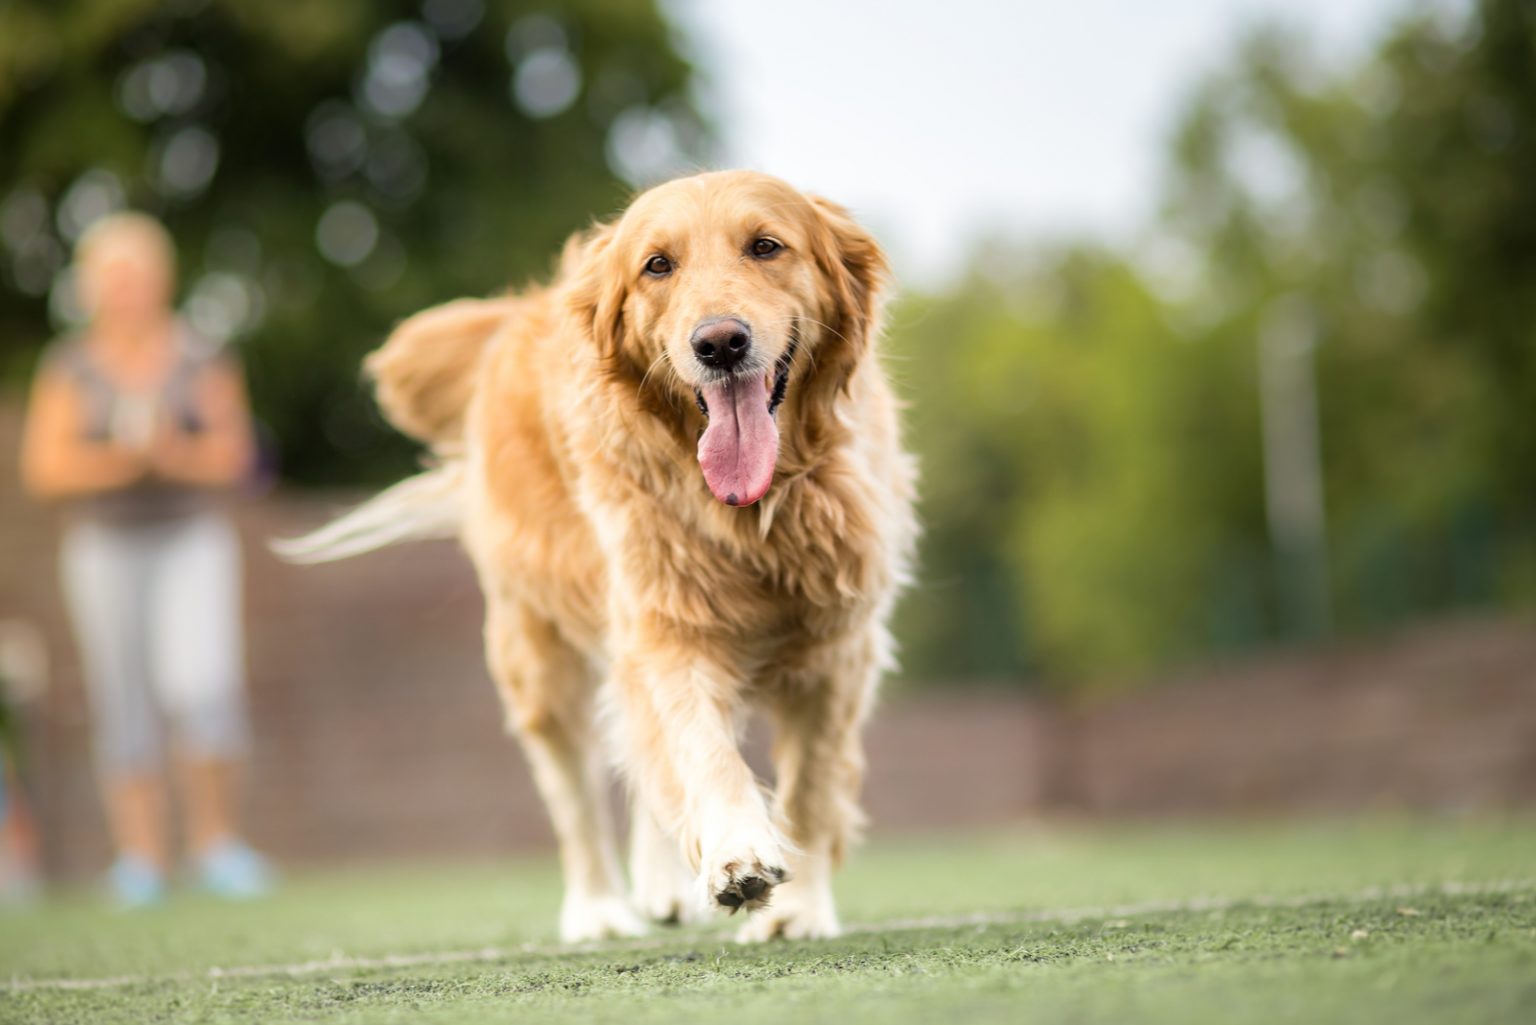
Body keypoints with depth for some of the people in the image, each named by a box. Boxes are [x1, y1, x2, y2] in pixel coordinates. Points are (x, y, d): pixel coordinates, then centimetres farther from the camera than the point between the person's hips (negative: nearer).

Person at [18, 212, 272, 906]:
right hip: (103, 544, 1)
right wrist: (118, 459, -14)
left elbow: (231, 455, 3)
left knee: (201, 683, -16)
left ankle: (215, 839, -1)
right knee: (123, 701, -1)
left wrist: (174, 453, -16)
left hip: (191, 540, -1)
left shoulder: (201, 360, 7)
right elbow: (45, 469, 1)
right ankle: (140, 858, 5)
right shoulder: (69, 367, 6)